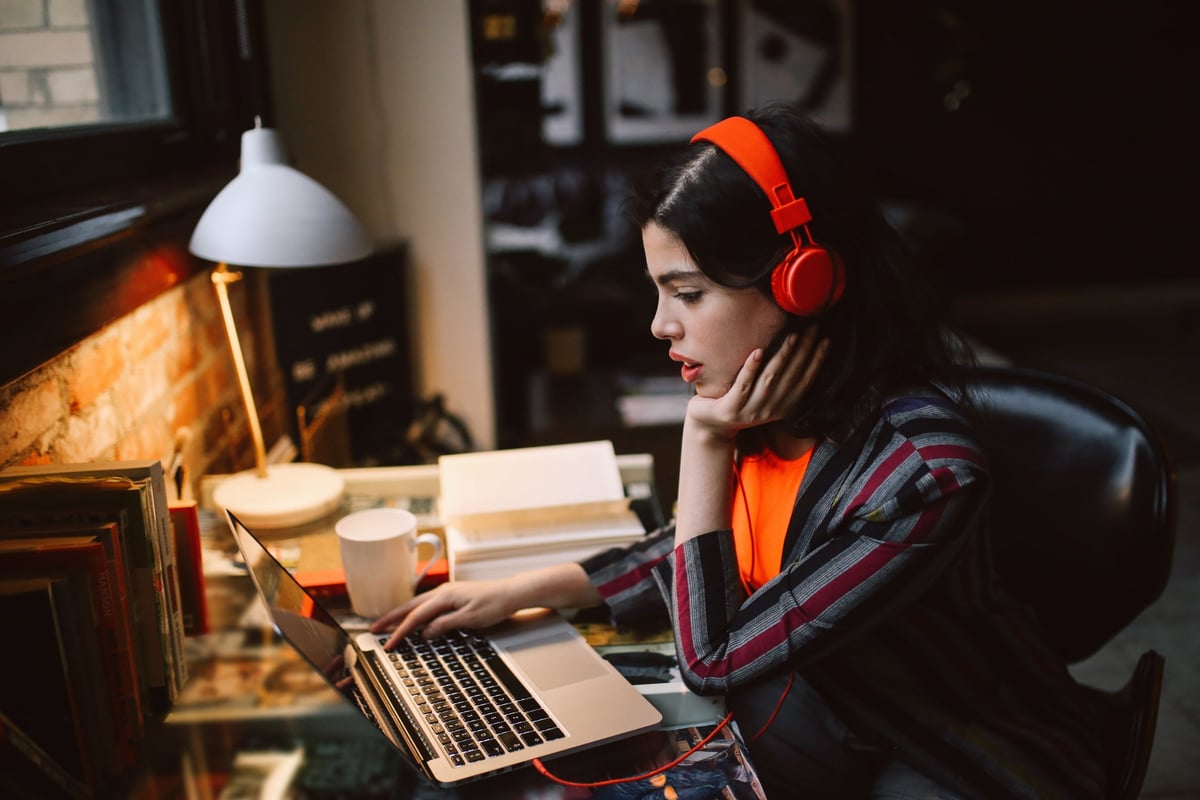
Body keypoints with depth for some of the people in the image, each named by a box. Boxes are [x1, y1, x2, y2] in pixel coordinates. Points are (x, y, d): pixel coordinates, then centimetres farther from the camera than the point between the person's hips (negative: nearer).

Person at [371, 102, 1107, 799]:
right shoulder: (770, 409, -14)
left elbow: (713, 658, -23)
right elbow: (695, 557, 6)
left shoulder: (923, 469, -32)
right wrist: (520, 591, -2)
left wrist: (705, 442, -26)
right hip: (843, 710, 5)